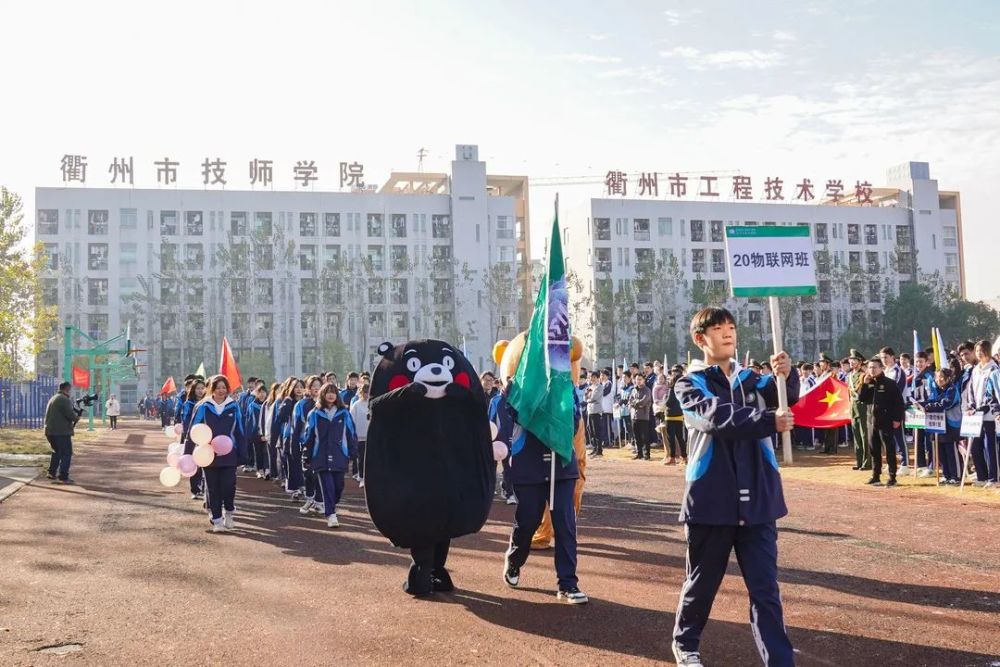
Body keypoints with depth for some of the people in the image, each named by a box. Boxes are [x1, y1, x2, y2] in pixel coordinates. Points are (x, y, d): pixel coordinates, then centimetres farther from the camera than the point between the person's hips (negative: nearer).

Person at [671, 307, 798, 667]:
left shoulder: (751, 380, 11)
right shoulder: (690, 384, 0)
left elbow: (784, 396, -9)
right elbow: (718, 416, -19)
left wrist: (787, 375, -30)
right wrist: (769, 421, -31)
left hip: (757, 501, 2)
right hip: (711, 501, -2)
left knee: (765, 588, 2)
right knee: (702, 582, 13)